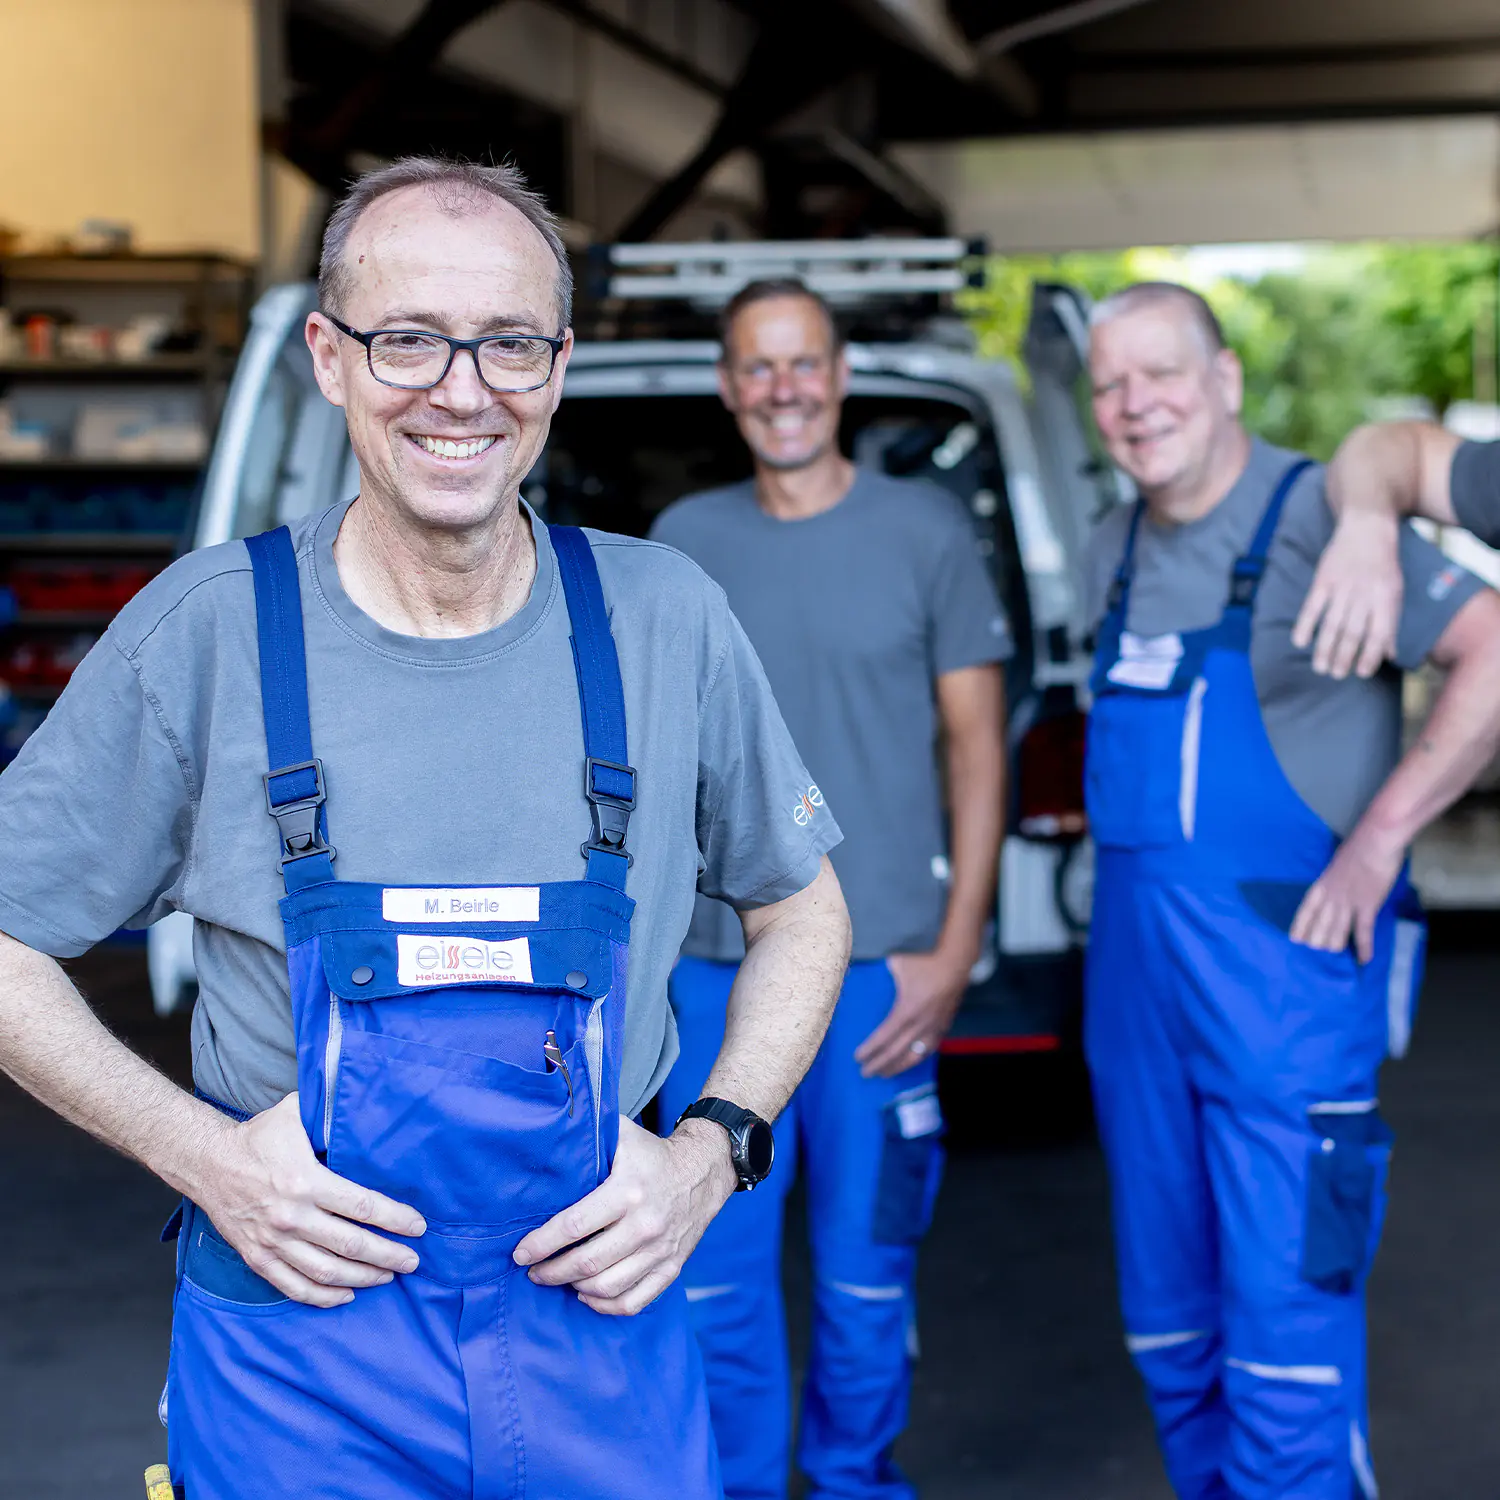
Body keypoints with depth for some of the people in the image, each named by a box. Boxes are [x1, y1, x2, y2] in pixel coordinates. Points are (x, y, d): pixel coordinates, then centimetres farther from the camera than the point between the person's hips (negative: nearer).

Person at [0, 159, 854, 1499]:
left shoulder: (668, 620, -5)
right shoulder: (208, 630, -9)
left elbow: (803, 909, 8)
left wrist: (711, 1155, -5)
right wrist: (201, 1153, -11)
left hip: (598, 1313, 2)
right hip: (293, 1344, -1)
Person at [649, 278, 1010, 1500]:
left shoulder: (926, 530, 2)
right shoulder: (684, 540, 8)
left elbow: (977, 744, 2)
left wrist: (955, 950, -5)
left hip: (878, 967, -2)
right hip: (712, 965, 2)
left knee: (865, 1271, 6)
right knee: (716, 1271, 7)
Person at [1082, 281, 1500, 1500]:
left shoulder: (1315, 518, -11)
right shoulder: (1116, 550, 12)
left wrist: (1380, 837, -20)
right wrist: (1137, 889, 10)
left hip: (1280, 963, -7)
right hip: (1133, 970, 8)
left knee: (1286, 1326, -4)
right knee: (1168, 1315, 16)